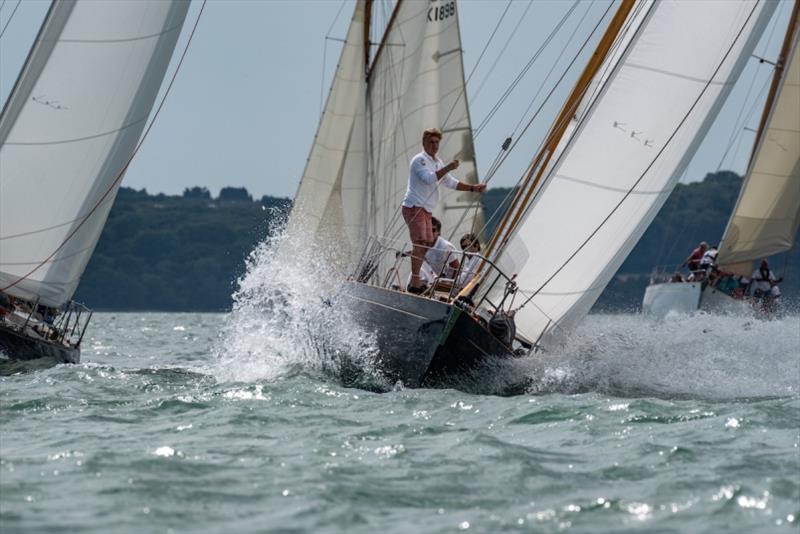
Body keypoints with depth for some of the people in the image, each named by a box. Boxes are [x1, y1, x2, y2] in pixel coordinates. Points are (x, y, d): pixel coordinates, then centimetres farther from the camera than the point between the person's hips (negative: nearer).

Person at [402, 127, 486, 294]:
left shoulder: (438, 163, 19)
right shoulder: (419, 160, -9)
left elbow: (451, 183, 21)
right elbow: (429, 178, -25)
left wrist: (473, 188, 12)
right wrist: (448, 168, -28)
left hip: (426, 210, 10)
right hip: (414, 207, -10)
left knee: (427, 243, 8)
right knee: (420, 242, -19)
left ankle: (415, 281, 13)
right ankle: (415, 283, -23)